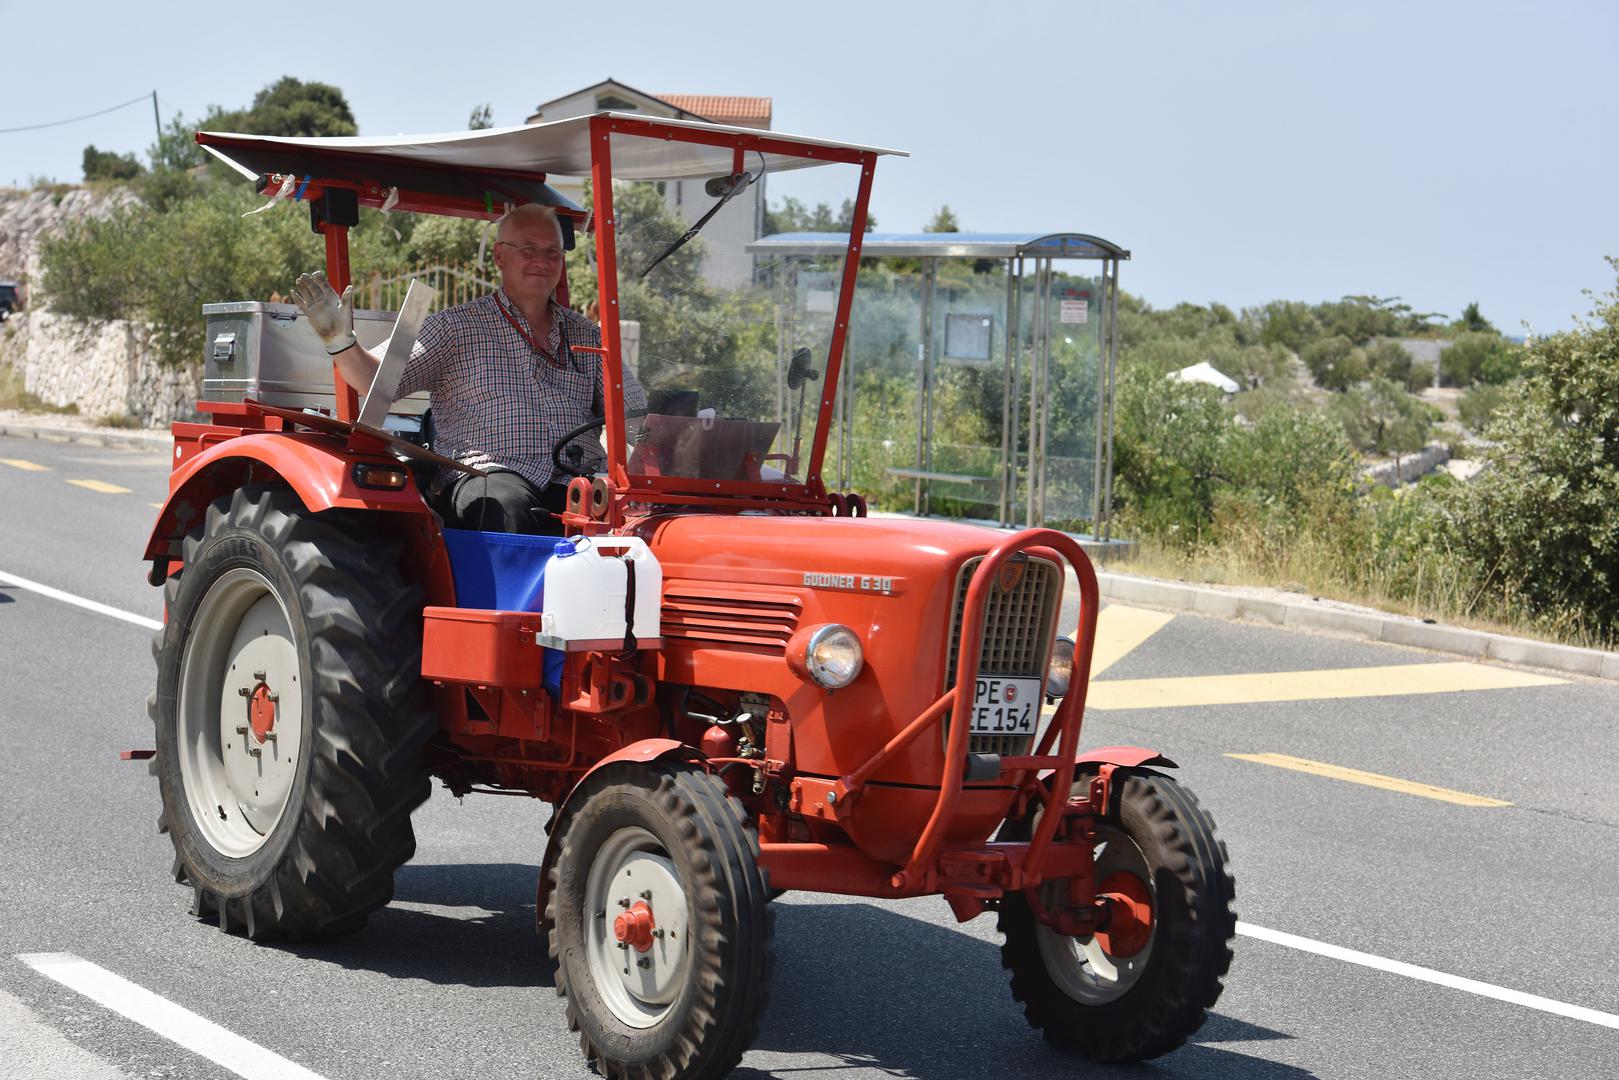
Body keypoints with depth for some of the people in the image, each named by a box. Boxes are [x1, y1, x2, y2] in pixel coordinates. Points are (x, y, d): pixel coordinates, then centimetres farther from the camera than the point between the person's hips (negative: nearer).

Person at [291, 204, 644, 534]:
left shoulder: (586, 335, 23)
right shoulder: (455, 328, 13)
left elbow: (634, 412, 17)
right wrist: (340, 342, -13)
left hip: (576, 483, 3)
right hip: (483, 474, -2)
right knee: (510, 504, -38)